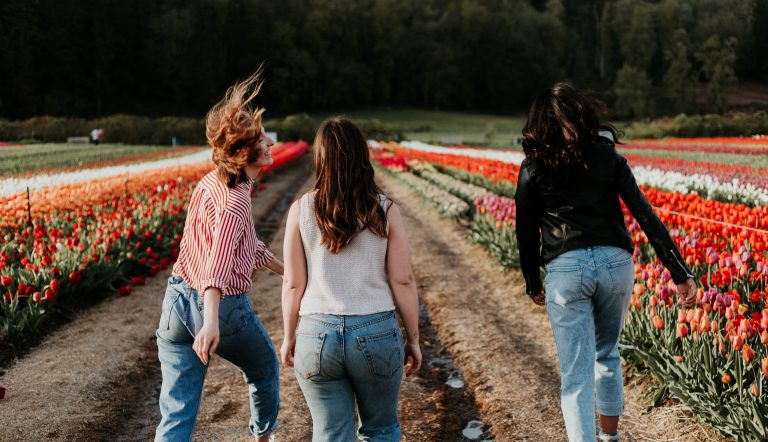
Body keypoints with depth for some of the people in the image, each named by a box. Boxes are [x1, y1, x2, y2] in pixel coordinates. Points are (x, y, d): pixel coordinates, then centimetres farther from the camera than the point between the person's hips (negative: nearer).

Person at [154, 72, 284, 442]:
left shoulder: (213, 180, 8)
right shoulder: (234, 201, -20)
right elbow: (219, 262, -36)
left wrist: (288, 272, 31)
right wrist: (212, 322, -48)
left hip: (177, 302, 7)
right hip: (221, 308, -7)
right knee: (265, 369, 26)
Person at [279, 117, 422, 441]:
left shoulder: (301, 210, -3)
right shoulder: (385, 211, -4)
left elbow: (293, 283, -1)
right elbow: (403, 281, -3)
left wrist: (288, 337, 12)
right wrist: (413, 338, 8)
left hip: (317, 335, 1)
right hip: (377, 334, 0)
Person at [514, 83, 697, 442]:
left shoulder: (533, 169, 6)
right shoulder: (608, 157, 7)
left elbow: (526, 233, 8)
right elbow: (646, 216, 1)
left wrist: (533, 284, 23)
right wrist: (680, 273, 1)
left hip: (565, 269, -2)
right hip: (615, 264, 3)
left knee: (576, 375, 1)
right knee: (607, 354, 26)